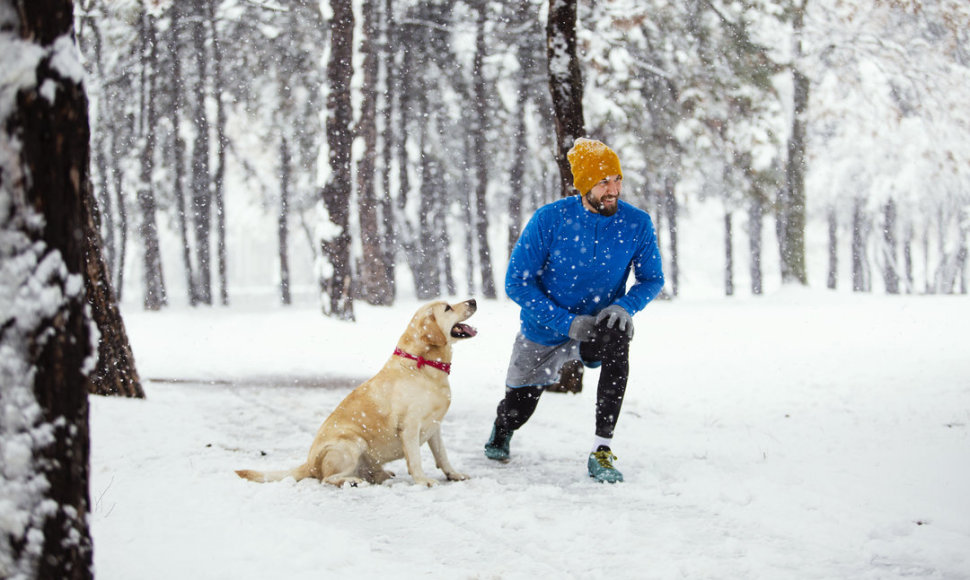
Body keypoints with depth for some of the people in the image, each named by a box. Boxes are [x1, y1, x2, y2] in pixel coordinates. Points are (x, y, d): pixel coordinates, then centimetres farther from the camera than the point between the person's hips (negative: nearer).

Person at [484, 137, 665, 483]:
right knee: (518, 410, 15)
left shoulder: (637, 224, -16)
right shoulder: (549, 220, -22)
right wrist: (566, 322, -27)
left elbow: (651, 279, -2)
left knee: (616, 341, -37)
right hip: (544, 331, 0)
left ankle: (602, 451, -32)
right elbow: (517, 282, -18)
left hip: (597, 326, 0)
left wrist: (626, 306, -24)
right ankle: (502, 430, 58)